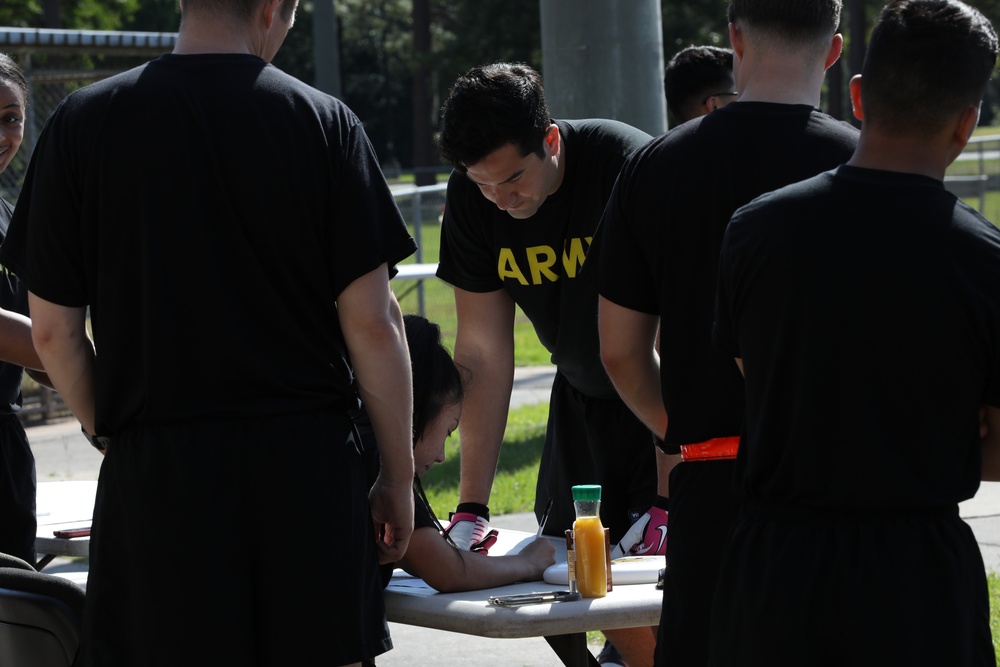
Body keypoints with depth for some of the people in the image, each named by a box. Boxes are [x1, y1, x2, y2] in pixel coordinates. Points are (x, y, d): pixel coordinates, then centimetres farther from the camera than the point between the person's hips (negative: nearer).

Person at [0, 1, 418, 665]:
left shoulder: (82, 124, 0)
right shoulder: (325, 121, -1)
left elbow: (54, 331, 2)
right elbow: (372, 321, -3)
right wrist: (398, 475, 7)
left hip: (154, 470, 0)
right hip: (309, 462, 0)